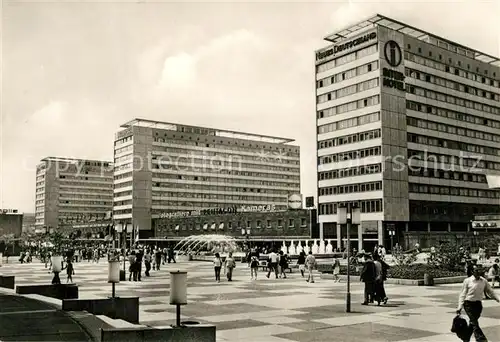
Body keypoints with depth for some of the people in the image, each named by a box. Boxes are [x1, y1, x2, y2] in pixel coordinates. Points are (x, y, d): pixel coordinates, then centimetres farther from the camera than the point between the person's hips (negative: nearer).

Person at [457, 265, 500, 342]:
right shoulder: (467, 281, -7)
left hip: (478, 304, 4)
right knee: (475, 323, -13)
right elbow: (462, 294, -5)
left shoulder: (484, 281, 2)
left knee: (472, 323, 12)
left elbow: (490, 291, 13)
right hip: (469, 304, -4)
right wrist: (460, 306, -10)